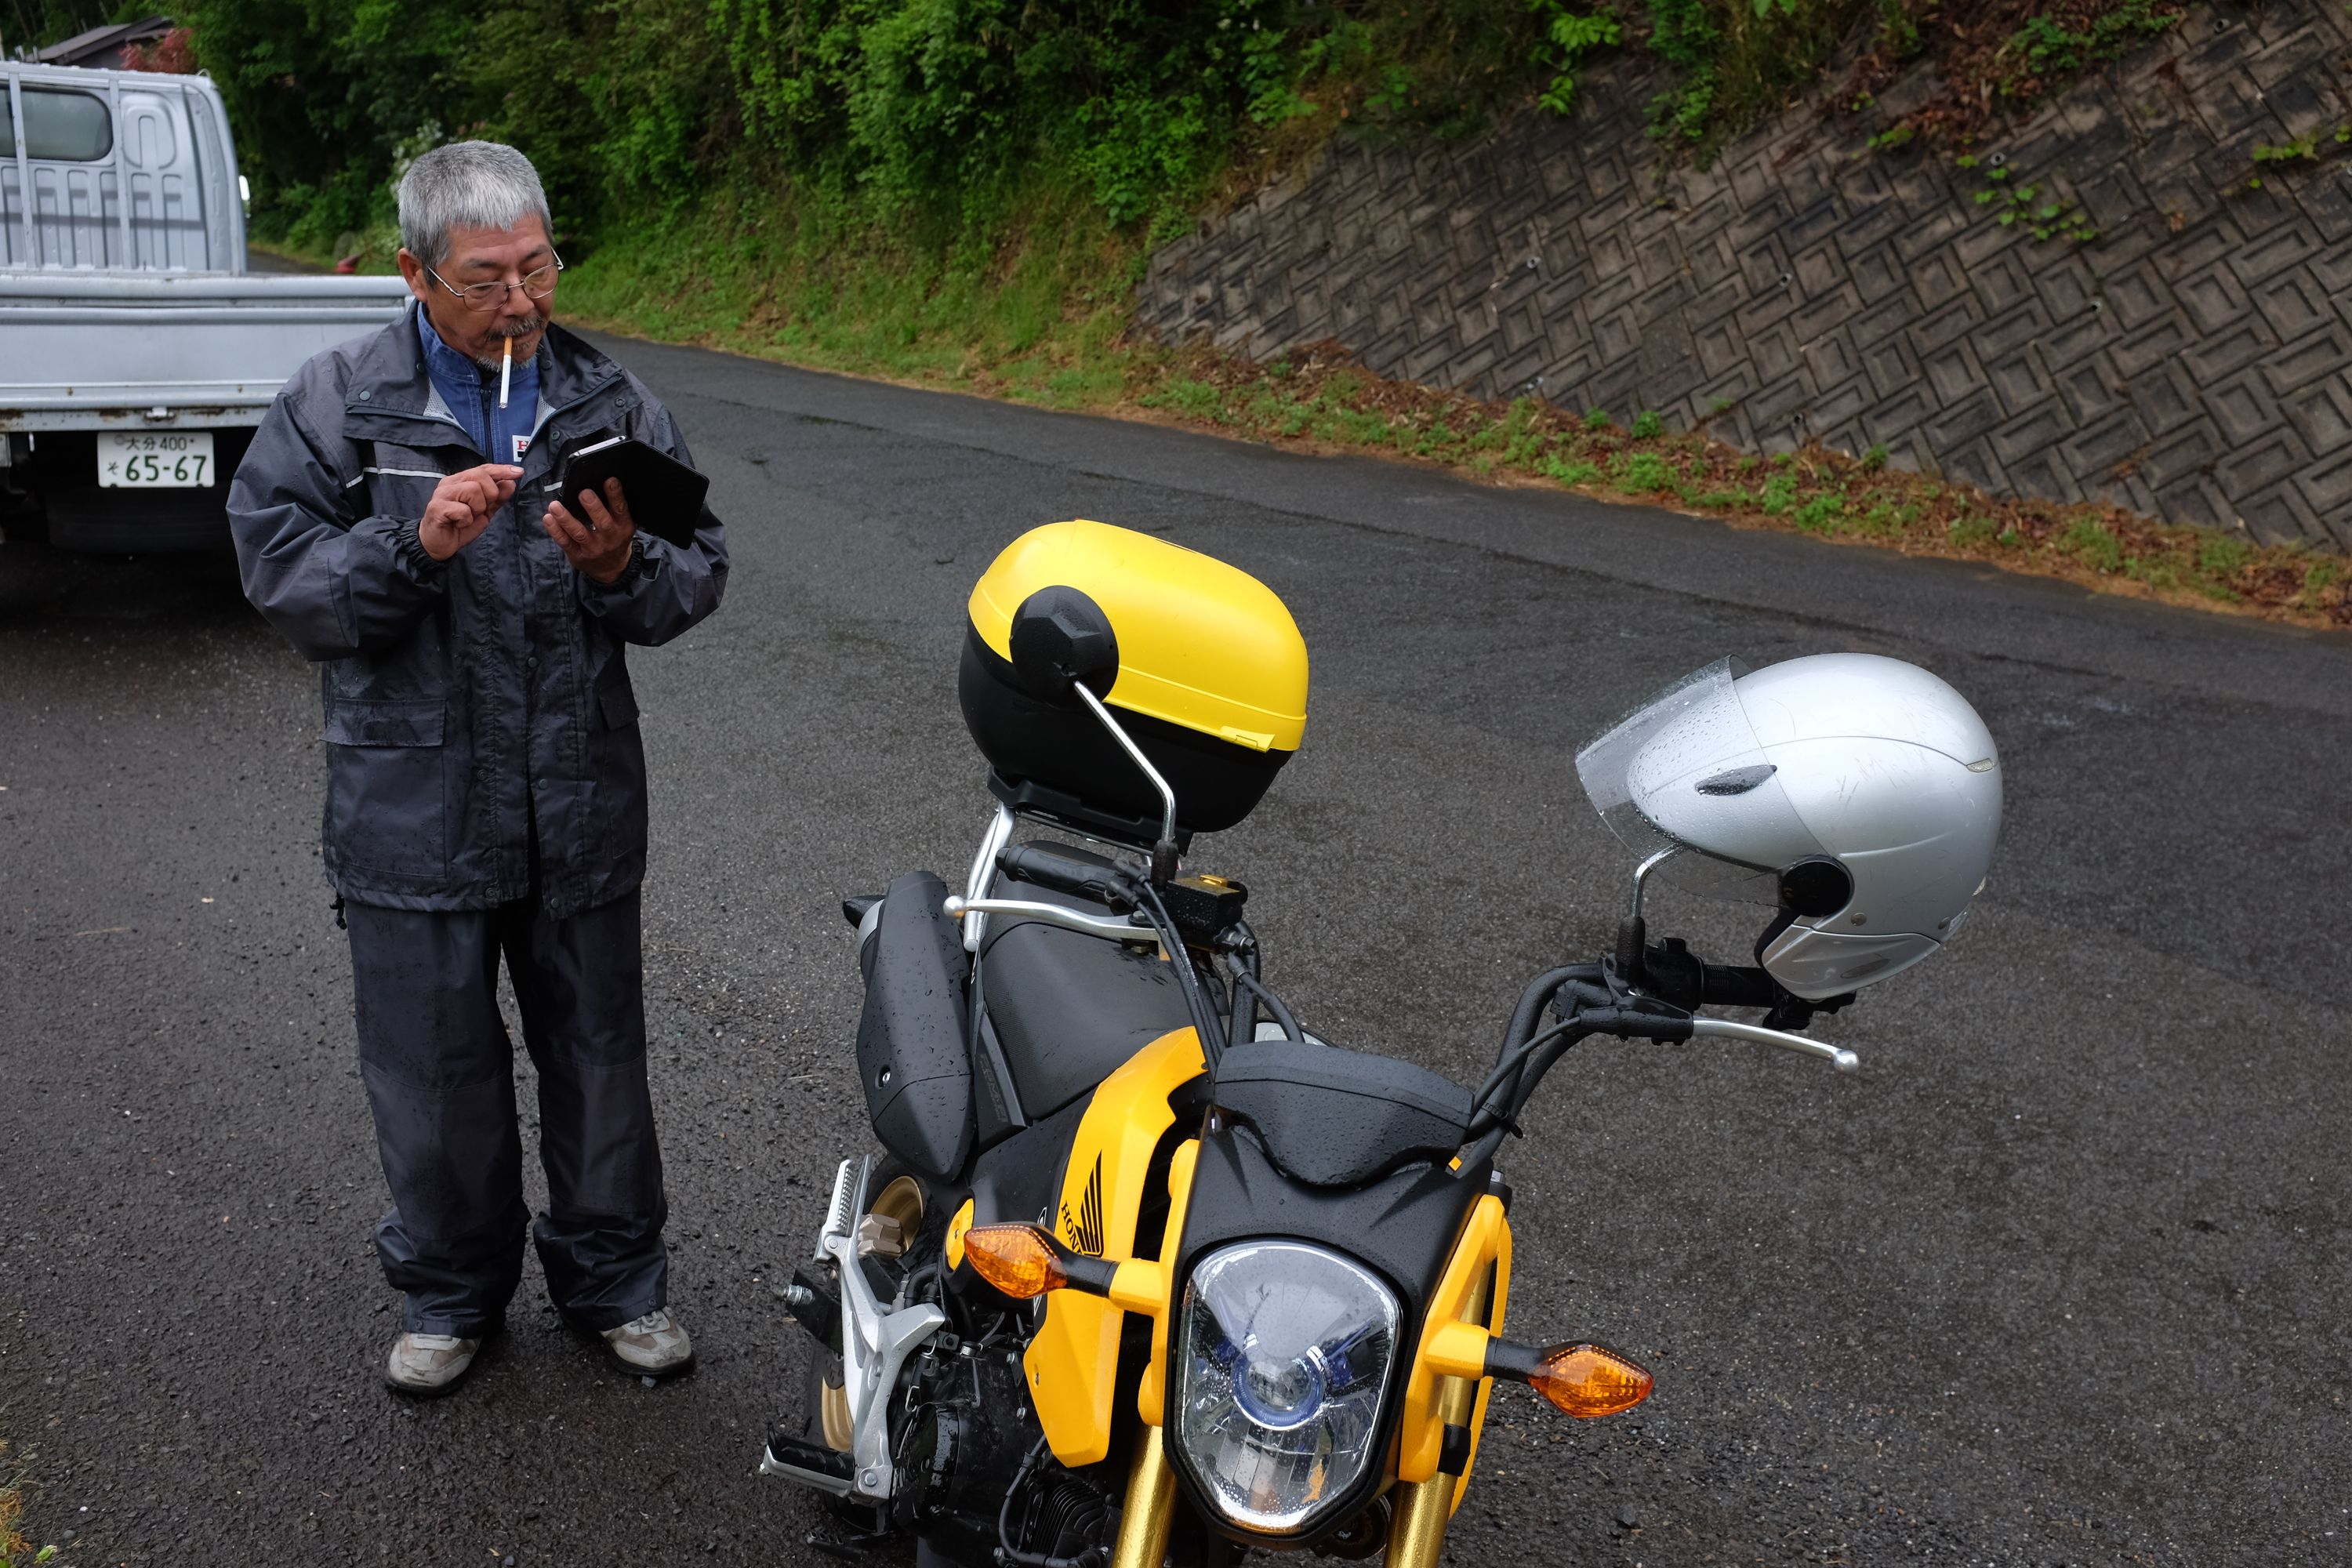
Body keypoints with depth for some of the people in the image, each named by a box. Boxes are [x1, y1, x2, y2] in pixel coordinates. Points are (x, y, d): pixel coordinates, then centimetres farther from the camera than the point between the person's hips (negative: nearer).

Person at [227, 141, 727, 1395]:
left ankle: (614, 1278, 32)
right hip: (413, 809, -1)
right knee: (431, 1069, 11)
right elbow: (277, 571, -6)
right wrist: (412, 546, -21)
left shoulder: (610, 400, 4)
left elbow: (699, 574, 4)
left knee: (598, 1055, 12)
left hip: (580, 807, 1)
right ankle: (451, 1289, 33)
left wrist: (621, 569, -18)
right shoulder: (337, 401, -1)